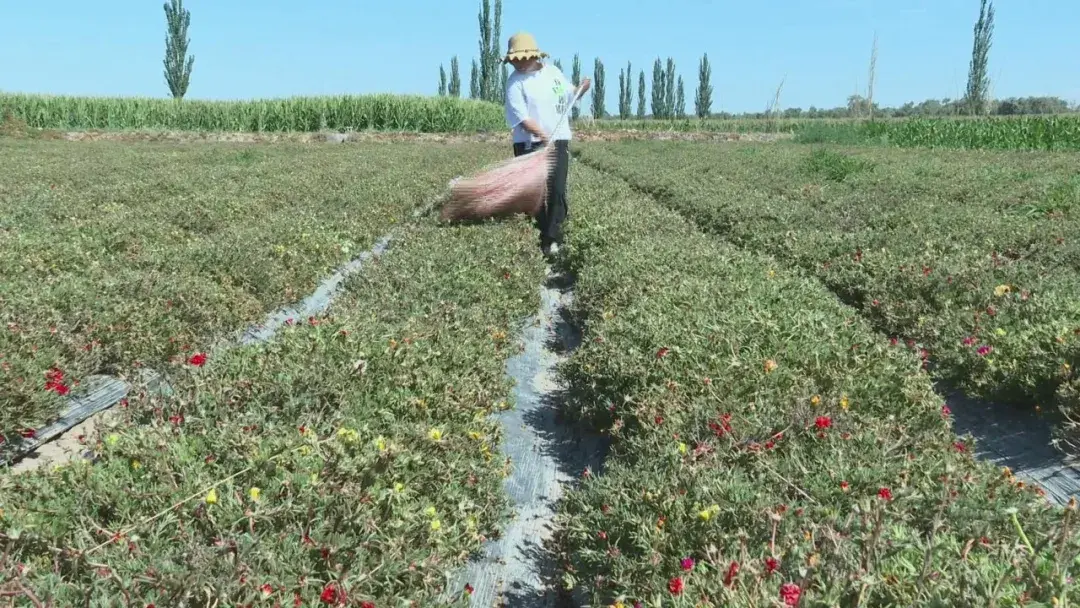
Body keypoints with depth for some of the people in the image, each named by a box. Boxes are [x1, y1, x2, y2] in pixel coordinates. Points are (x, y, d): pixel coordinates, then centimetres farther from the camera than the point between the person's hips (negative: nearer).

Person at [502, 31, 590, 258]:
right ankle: (542, 229, 18)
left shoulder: (553, 72, 6)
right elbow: (521, 116, -17)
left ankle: (552, 238, -3)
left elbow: (568, 96, 22)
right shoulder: (515, 82, -7)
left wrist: (581, 89, 1)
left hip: (558, 140, 2)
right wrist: (542, 135, -29)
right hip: (529, 143, -2)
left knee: (557, 190, -5)